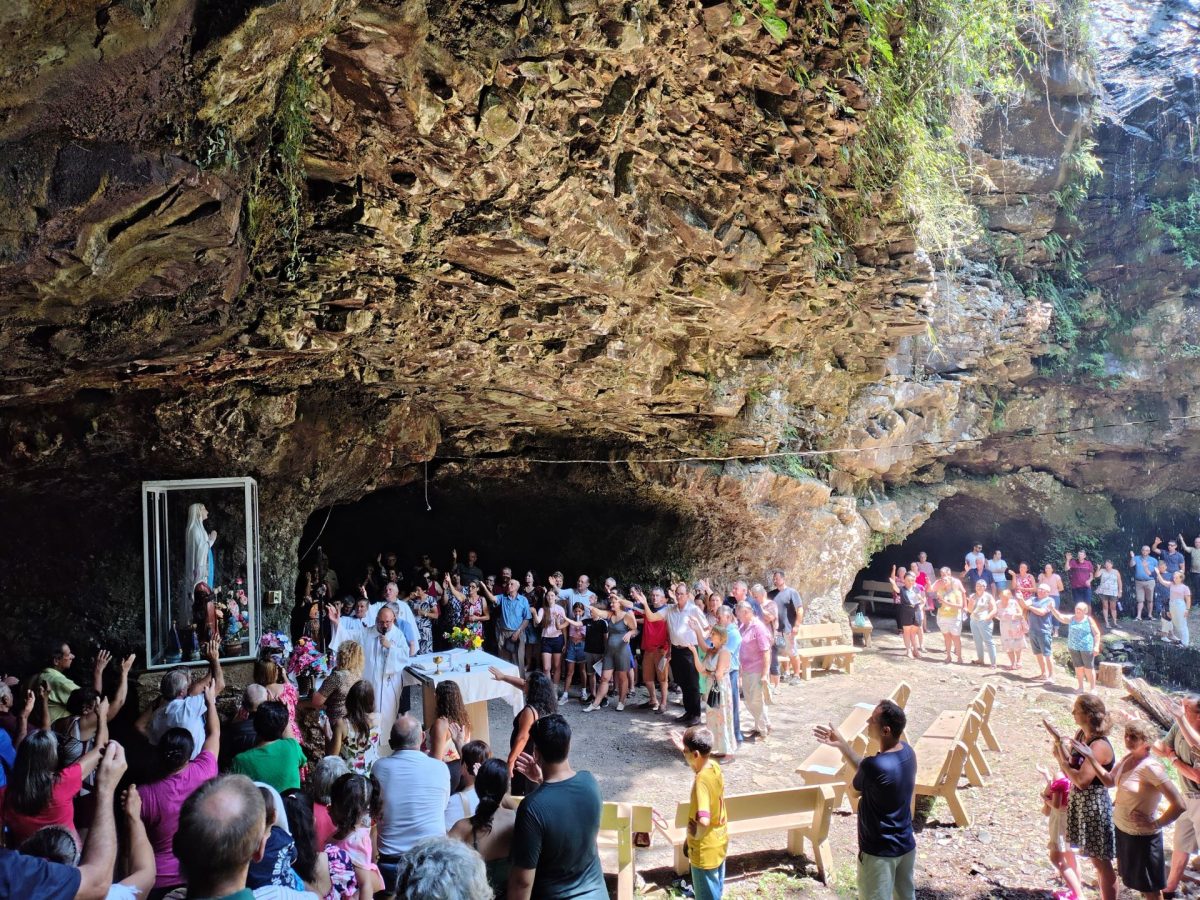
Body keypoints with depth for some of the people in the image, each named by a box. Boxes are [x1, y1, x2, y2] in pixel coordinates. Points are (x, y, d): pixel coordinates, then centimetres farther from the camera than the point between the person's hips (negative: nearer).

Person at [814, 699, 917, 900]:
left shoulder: (874, 765, -32)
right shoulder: (906, 751, -7)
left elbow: (854, 789, -9)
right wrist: (841, 744, 5)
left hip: (879, 853, -7)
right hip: (906, 846, 7)